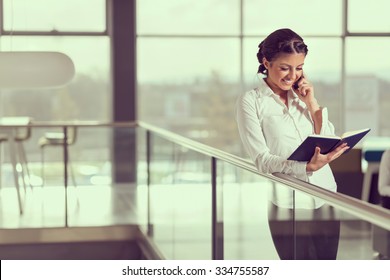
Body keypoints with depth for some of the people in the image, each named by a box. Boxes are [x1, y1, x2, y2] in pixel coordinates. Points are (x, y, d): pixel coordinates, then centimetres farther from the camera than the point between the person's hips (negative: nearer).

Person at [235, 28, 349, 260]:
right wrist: (307, 166, -25)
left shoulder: (303, 95, 13)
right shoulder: (250, 101, -4)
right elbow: (261, 159, -12)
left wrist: (312, 103, -2)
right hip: (287, 203, -5)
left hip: (325, 197, 5)